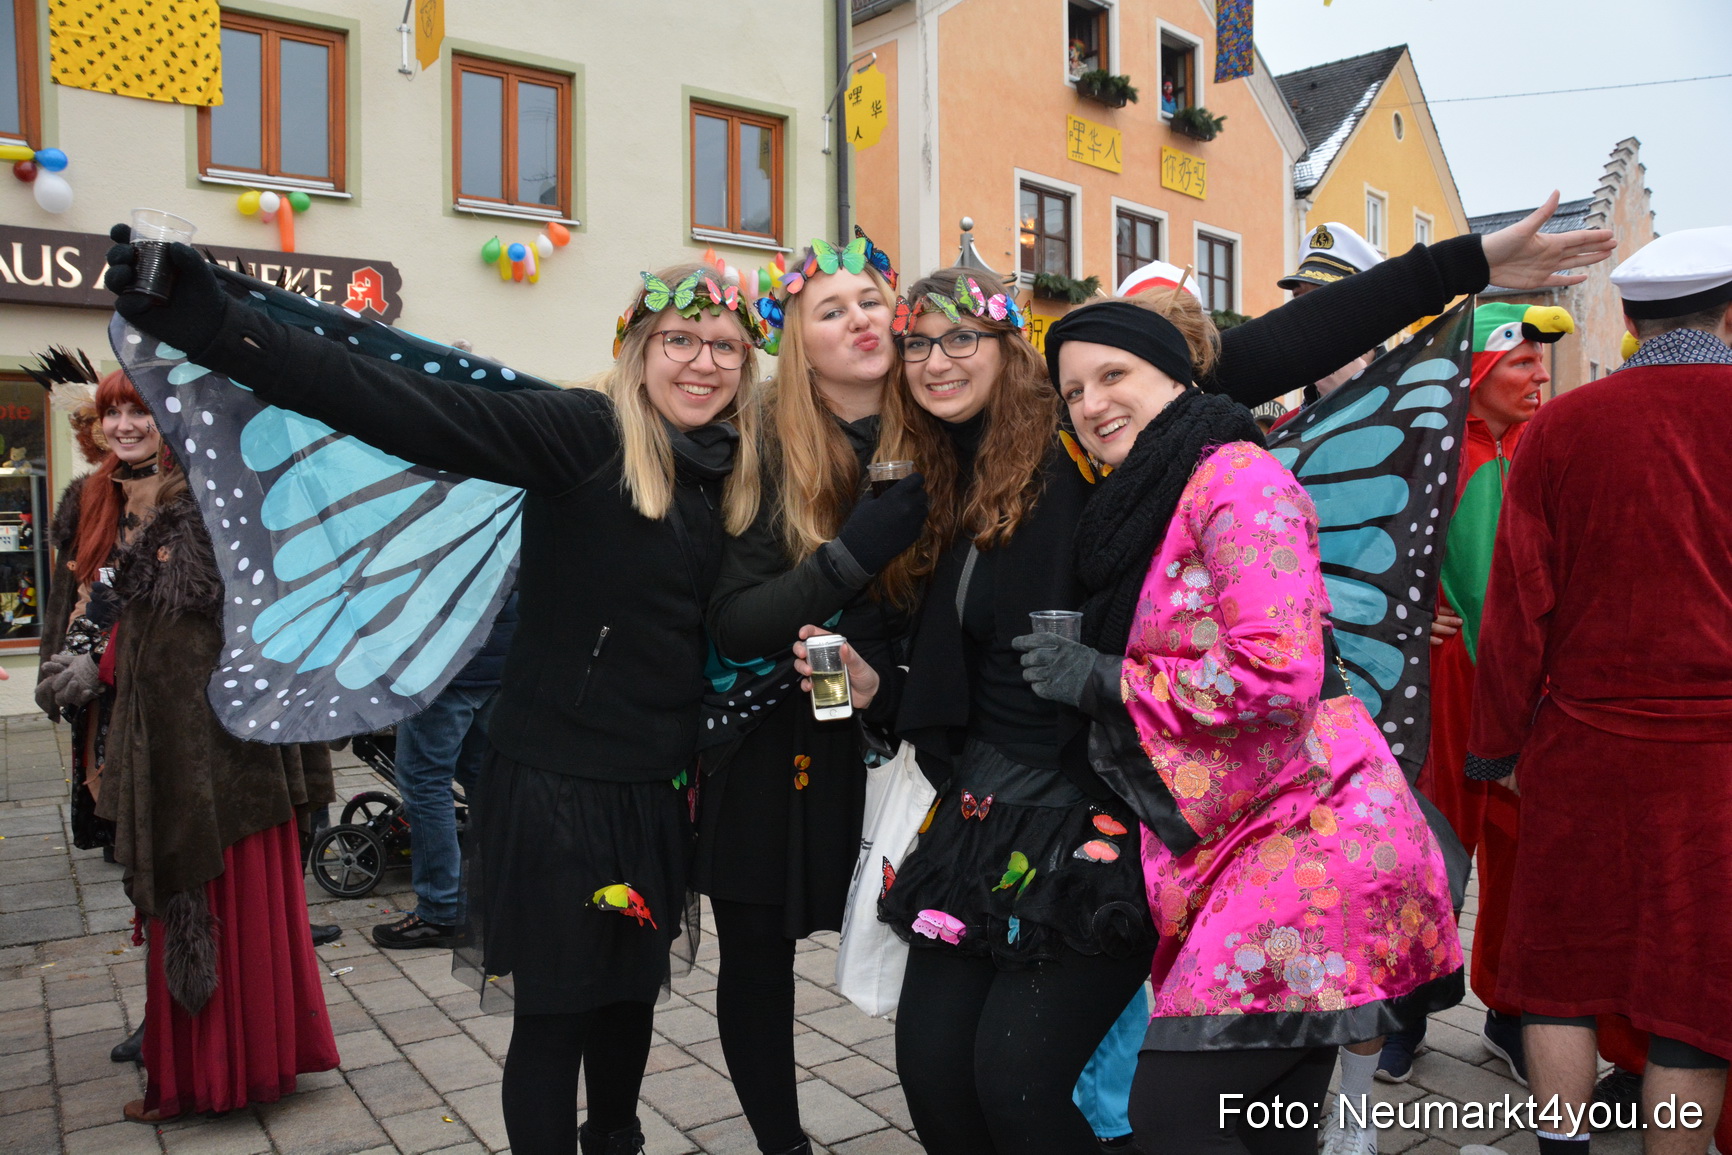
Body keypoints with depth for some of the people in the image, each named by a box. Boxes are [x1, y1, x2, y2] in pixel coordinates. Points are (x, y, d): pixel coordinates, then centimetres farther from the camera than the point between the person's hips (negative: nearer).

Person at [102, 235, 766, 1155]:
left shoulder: (734, 474, 4)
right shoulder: (584, 434, -16)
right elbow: (411, 411, -28)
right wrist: (215, 328, -37)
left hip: (653, 787, 6)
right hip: (553, 782, -6)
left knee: (632, 992, 22)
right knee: (555, 1010, 8)